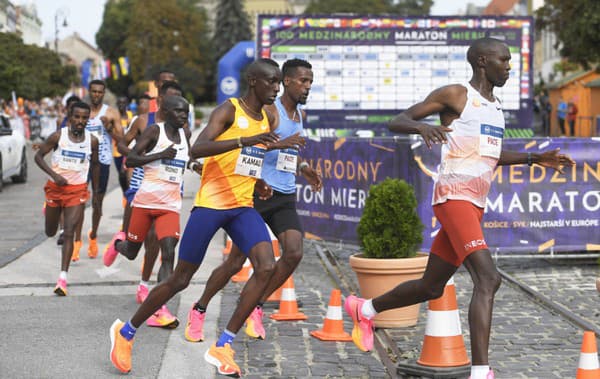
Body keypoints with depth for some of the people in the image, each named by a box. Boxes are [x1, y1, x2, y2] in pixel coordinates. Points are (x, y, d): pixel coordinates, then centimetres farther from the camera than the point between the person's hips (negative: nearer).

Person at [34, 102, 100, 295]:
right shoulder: (58, 136, -10)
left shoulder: (92, 141, -4)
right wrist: (54, 175, -19)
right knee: (50, 232, 17)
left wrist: (96, 192, 14)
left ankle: (62, 278, -15)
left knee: (69, 232, -14)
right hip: (55, 187, 1)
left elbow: (94, 166, 11)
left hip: (77, 190, -1)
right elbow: (38, 156, -5)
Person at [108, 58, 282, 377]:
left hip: (243, 207, 6)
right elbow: (196, 149, -27)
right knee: (180, 279, 0)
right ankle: (126, 331, 22)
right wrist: (244, 140, -36)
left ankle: (223, 347, -11)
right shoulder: (229, 110, -10)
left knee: (266, 267, -17)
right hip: (211, 203, -6)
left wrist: (255, 182, 12)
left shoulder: (267, 120, 13)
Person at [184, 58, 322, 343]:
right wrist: (281, 143, -31)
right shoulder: (268, 110, -11)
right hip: (259, 192, -6)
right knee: (236, 261, -2)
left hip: (286, 197, 6)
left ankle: (256, 308, 2)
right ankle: (199, 310, 18)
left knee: (294, 253, -15)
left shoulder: (300, 115, 15)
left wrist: (303, 168, 18)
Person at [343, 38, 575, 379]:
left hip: (476, 204, 9)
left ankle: (365, 309, 38)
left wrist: (534, 159, 22)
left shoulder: (496, 106, 19)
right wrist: (422, 125, -27)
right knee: (488, 278, -23)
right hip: (454, 195, -9)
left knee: (432, 287, 16)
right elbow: (396, 122, -5)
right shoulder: (455, 95, -5)